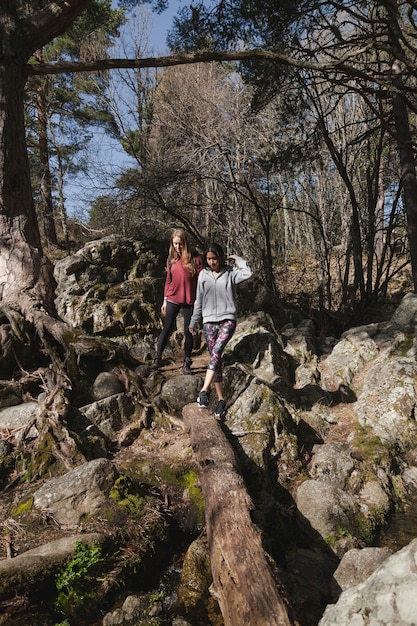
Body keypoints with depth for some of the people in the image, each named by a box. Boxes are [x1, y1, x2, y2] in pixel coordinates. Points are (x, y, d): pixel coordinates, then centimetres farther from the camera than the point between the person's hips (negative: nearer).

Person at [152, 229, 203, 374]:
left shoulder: (196, 258, -7)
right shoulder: (171, 258, 4)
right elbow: (168, 280, 9)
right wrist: (165, 300, 9)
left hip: (189, 301, -2)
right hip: (173, 299, 2)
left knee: (188, 332, 7)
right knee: (167, 329, 4)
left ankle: (187, 363, 20)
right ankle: (157, 359, 13)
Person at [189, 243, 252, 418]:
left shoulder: (230, 272, 2)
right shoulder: (203, 275, 9)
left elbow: (247, 273, -18)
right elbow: (199, 300, 15)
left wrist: (237, 259, -4)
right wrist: (194, 322, 18)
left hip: (227, 320, -3)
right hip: (209, 321, 3)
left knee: (216, 351, -24)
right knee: (215, 358, 2)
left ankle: (204, 391, -23)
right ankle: (221, 399, 7)